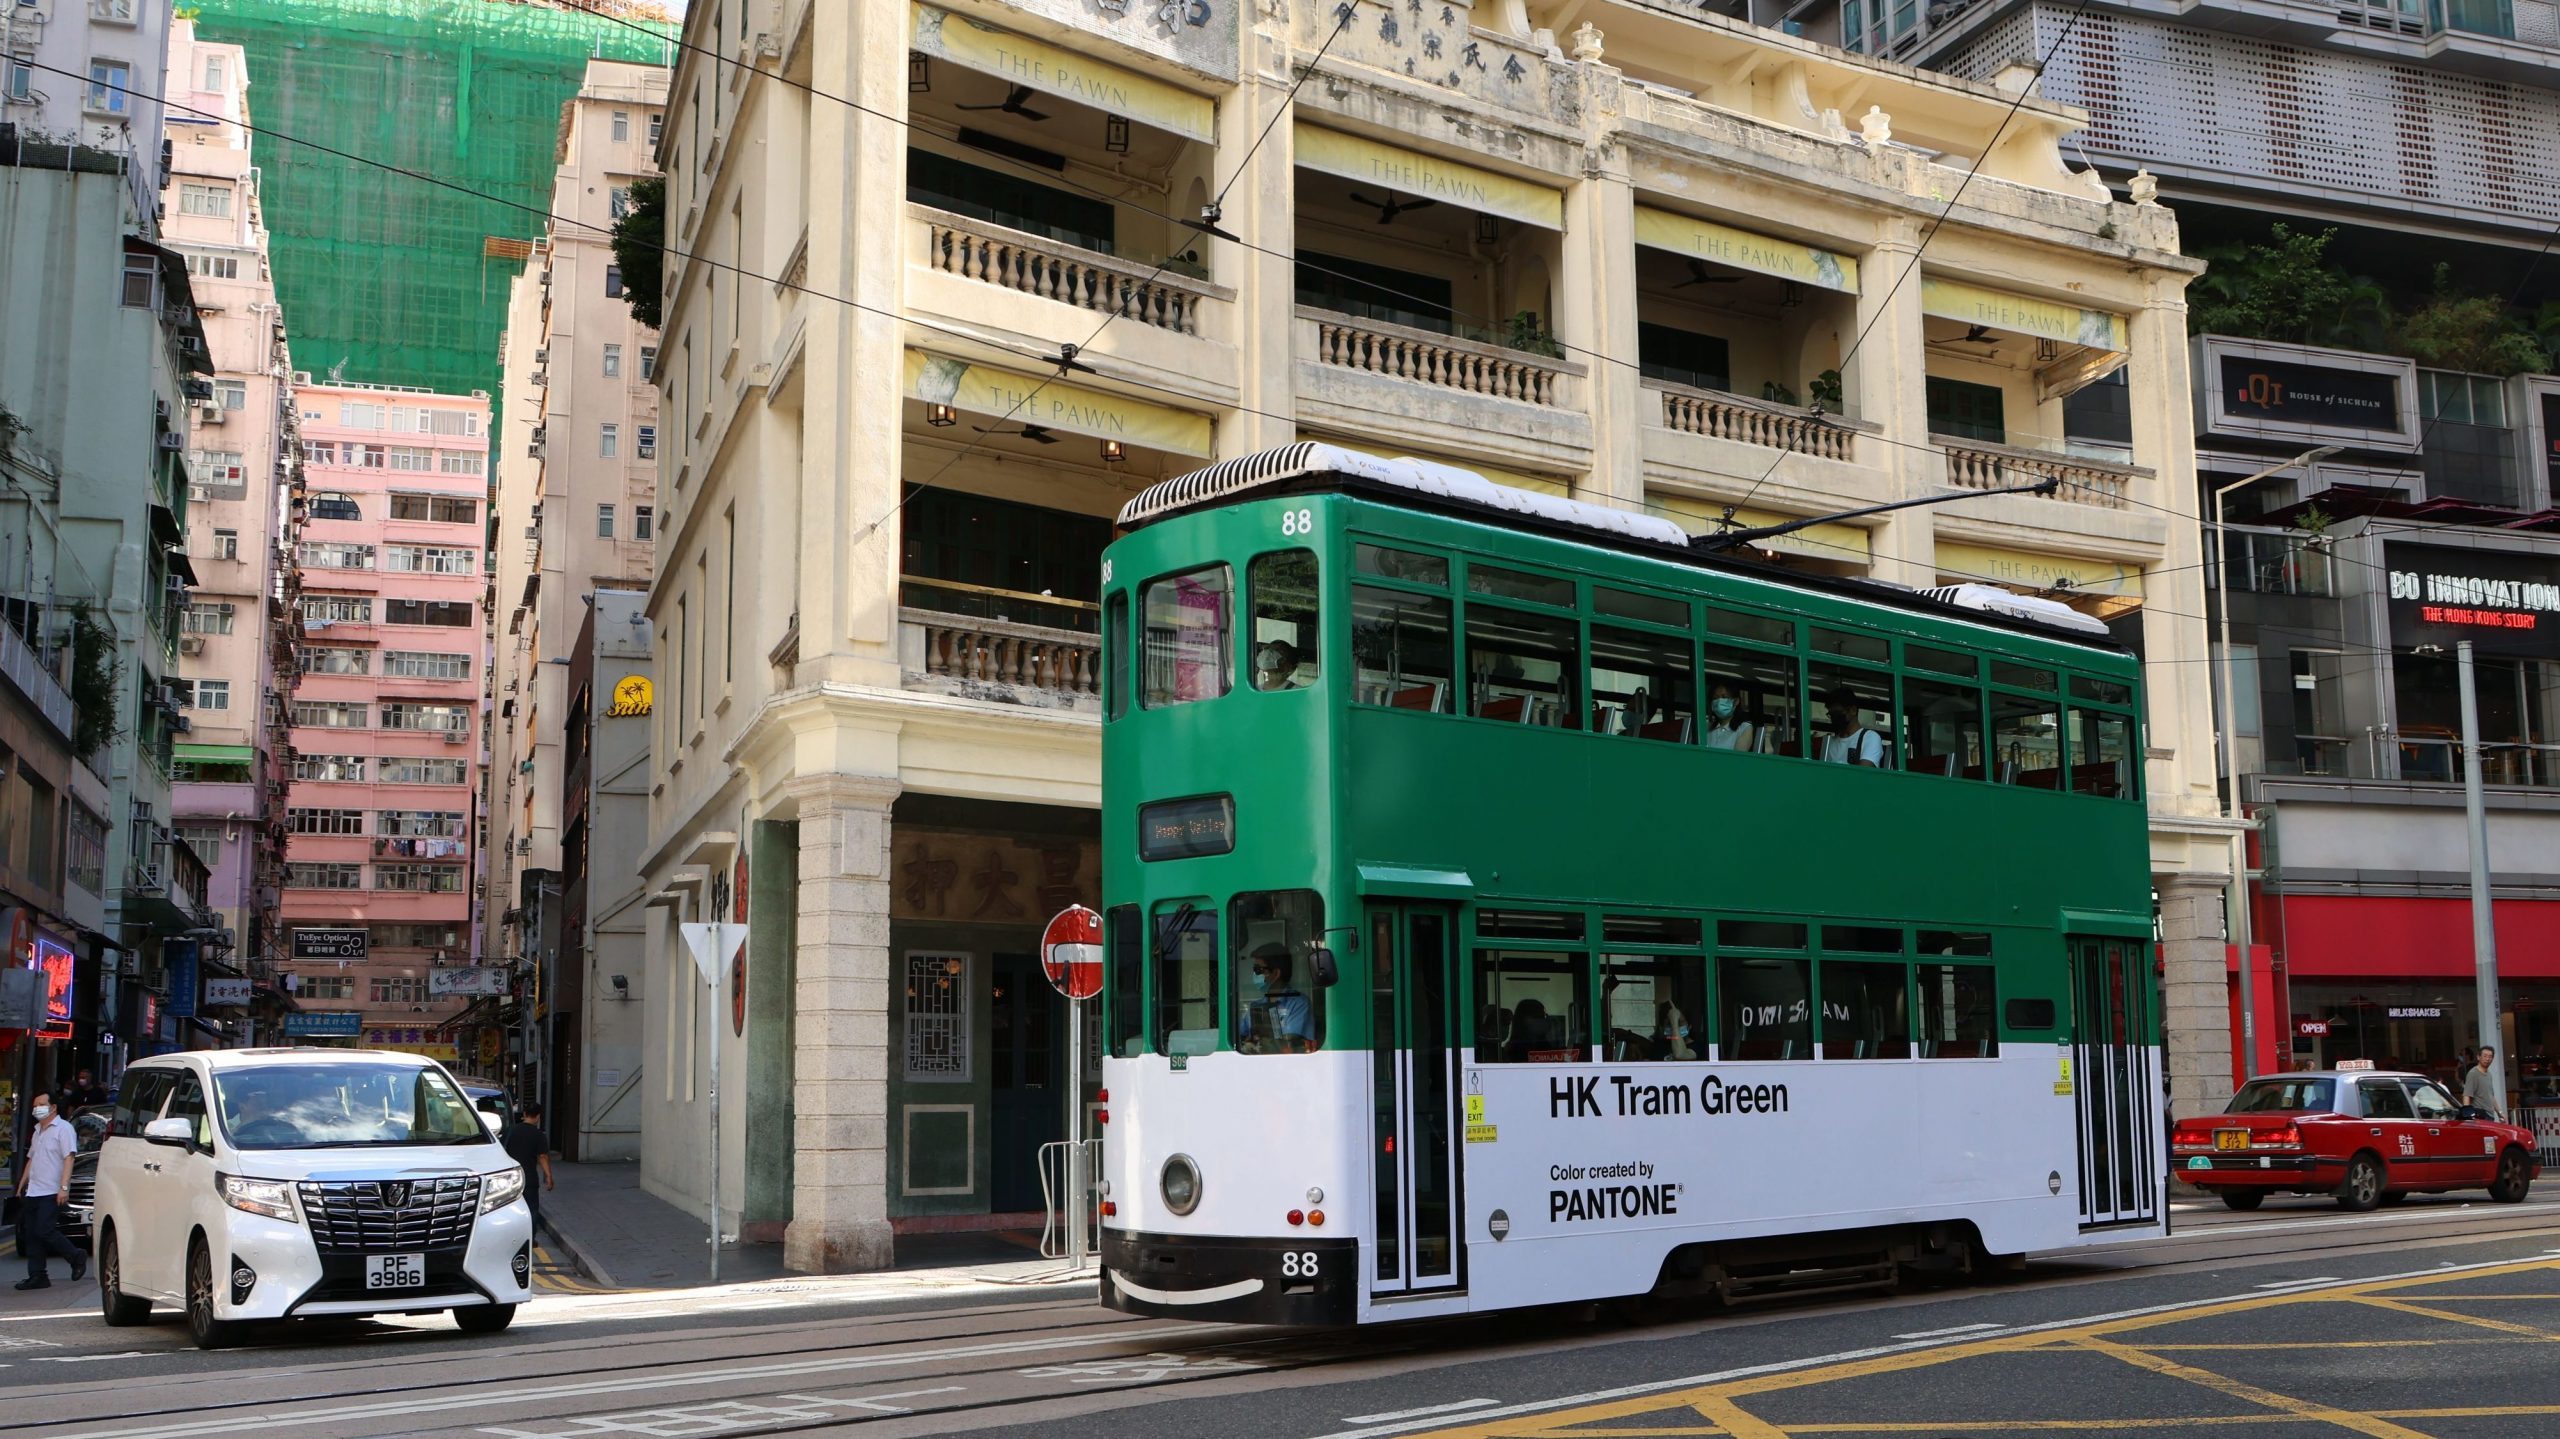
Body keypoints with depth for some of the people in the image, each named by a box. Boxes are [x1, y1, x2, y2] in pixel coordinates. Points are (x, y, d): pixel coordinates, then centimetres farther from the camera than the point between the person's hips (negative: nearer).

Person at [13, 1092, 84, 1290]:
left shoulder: (63, 1128, -5)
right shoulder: (37, 1131, 21)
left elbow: (68, 1159, -13)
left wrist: (64, 1187, -21)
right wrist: (21, 1185, 22)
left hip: (51, 1192, -8)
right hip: (33, 1192, 8)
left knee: (44, 1230, -16)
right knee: (31, 1234, 4)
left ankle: (77, 1257, 0)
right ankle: (37, 1276, 6)